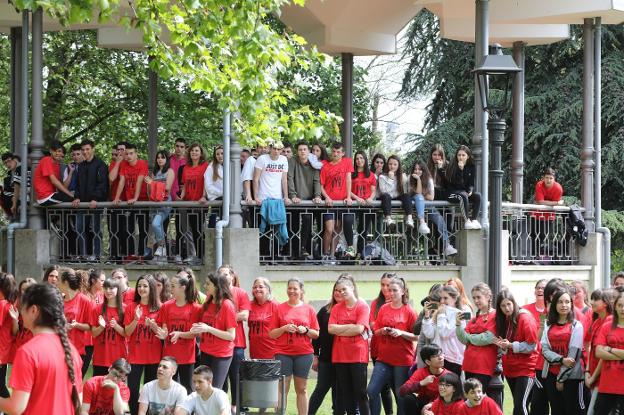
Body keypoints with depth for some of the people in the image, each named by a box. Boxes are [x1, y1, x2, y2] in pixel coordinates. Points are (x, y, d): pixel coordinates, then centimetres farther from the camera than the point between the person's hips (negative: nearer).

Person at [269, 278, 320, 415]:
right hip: (283, 354, -1)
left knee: (302, 389, 5)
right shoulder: (280, 308, 4)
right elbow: (272, 334, 4)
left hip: (304, 353, 1)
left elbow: (316, 334, 7)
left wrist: (305, 330, -11)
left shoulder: (308, 309, 6)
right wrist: (284, 328, -13)